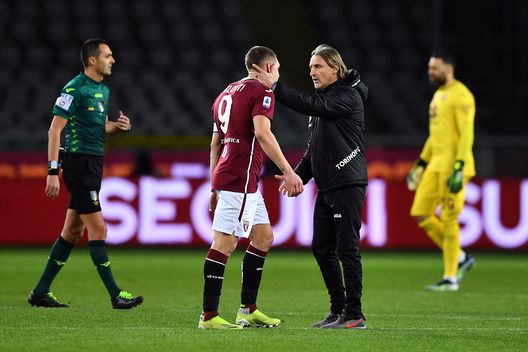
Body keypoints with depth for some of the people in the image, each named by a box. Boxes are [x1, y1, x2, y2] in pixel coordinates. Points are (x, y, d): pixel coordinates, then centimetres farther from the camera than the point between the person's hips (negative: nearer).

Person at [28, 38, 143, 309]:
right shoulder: (75, 89, -12)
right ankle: (115, 295, -6)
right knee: (98, 229, -8)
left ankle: (41, 292, 16)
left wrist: (117, 125, 5)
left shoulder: (103, 90, 15)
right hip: (79, 162, -9)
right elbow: (55, 129, -13)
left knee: (73, 232, 10)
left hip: (93, 164, 9)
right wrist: (53, 170, -18)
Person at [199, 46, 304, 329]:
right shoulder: (262, 92, -5)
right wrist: (288, 171, -23)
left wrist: (215, 186, 26)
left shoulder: (226, 93, 22)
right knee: (225, 243, -9)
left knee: (263, 236, 14)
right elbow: (262, 132, -21)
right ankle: (209, 315, -9)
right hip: (240, 179, -10)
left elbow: (215, 144, 24)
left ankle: (248, 309, 15)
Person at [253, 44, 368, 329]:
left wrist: (276, 86, -23)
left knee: (347, 249, -8)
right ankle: (338, 309, 18)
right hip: (326, 186, 9)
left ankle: (354, 315, -5)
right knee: (322, 249, 10)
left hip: (347, 185, -9)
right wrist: (299, 176, 12)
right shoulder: (324, 97, 18)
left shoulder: (349, 96, -9)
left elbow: (312, 106, -24)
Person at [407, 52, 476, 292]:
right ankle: (461, 258, 15)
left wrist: (459, 168, -24)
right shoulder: (439, 95, 19)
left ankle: (450, 279, 2)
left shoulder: (460, 95, -11)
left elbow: (466, 134, -17)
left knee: (448, 219, -6)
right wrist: (421, 162, 24)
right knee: (420, 214, 4)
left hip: (454, 164, -9)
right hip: (436, 163, 9)